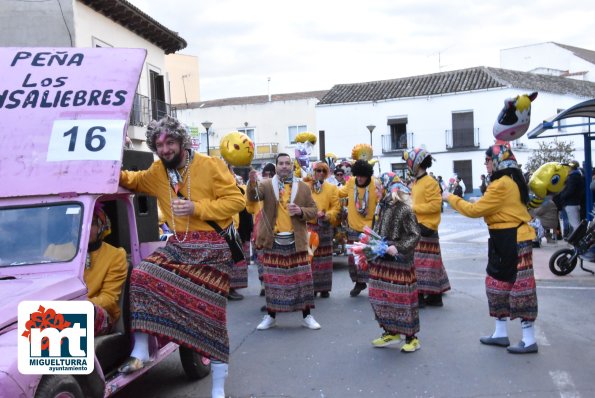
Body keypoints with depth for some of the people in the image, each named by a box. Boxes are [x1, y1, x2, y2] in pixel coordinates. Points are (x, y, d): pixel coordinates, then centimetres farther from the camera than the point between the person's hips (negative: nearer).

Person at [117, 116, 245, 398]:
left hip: (212, 249, -5)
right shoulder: (157, 172, 7)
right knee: (141, 276, -15)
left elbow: (236, 200, -11)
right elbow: (132, 181, 26)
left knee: (212, 312, -1)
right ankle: (140, 353, -3)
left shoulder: (210, 165, -10)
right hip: (177, 245, 5)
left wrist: (197, 208, -20)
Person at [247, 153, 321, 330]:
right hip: (273, 240, 0)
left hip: (296, 240, 1)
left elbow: (313, 210, 8)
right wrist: (252, 182, -37)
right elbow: (253, 197, -16)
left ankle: (307, 316, 15)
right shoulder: (267, 185, 3)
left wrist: (301, 211, -12)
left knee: (301, 278, 4)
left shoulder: (303, 187, 6)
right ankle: (271, 316, 20)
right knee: (272, 279, 7)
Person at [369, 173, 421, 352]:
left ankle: (411, 338, 14)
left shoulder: (404, 210, -15)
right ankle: (391, 332, 25)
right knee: (380, 297, 11)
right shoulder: (382, 207, 8)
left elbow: (415, 235, -15)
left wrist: (398, 248, -24)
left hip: (399, 263, -8)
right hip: (381, 262, 8)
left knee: (402, 298, 0)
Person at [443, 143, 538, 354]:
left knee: (519, 286, -4)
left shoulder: (502, 184, -19)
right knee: (499, 283, 15)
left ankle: (529, 340, 4)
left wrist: (451, 198, -6)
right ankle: (501, 333, 24)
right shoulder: (512, 180, 13)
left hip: (512, 242, -10)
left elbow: (475, 210, -16)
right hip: (506, 241, 10)